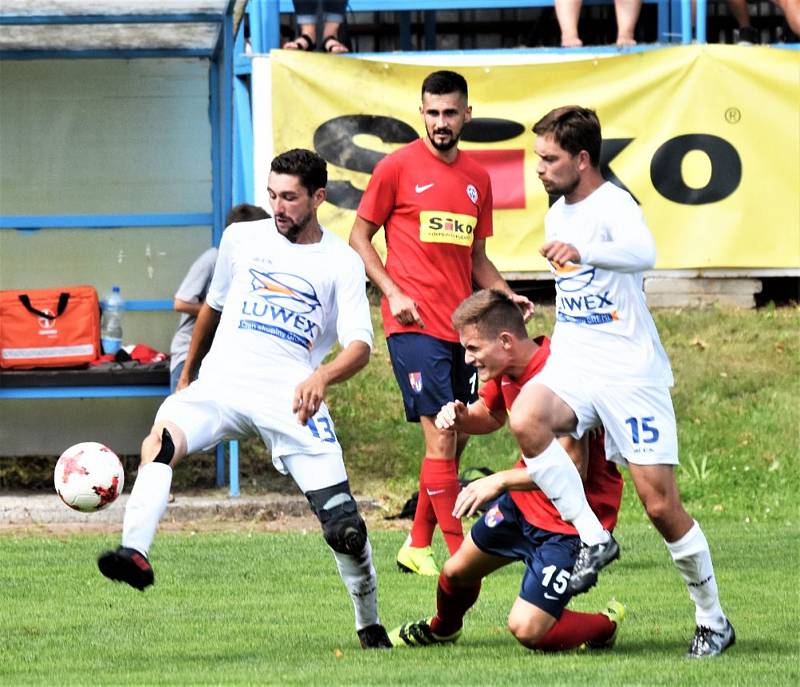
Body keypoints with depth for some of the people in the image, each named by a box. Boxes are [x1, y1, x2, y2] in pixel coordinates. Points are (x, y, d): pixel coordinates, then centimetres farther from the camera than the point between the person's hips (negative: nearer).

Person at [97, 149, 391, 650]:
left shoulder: (342, 263, 5)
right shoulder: (242, 239, 14)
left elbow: (360, 346, -5)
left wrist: (322, 377, -26)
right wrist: (187, 373, 37)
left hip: (291, 396, -2)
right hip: (222, 381, 2)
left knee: (345, 527, -8)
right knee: (161, 439, -33)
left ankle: (370, 625, 17)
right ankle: (135, 553, -49)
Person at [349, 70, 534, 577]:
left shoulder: (477, 178, 14)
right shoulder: (397, 167, -2)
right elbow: (359, 238, 1)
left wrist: (508, 296, 5)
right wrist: (393, 292, -12)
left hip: (461, 325, 6)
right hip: (415, 324, -6)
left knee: (456, 441, 9)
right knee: (441, 439, -12)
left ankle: (418, 547, 20)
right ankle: (458, 553, -11)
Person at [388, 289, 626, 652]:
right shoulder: (508, 368, -3)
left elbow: (573, 467, -34)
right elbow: (491, 415, 19)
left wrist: (501, 480, -31)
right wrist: (461, 417, -5)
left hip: (571, 519, -9)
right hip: (523, 502, 9)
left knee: (526, 629, -15)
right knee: (457, 570, 22)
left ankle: (604, 626, 13)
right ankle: (441, 628, 56)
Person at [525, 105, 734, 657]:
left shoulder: (613, 206, -12)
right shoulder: (557, 213, 13)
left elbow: (642, 253, -36)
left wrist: (581, 252, -53)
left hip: (631, 370, -6)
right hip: (573, 362, 6)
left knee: (662, 507, -6)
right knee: (527, 421, -28)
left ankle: (713, 621, 11)